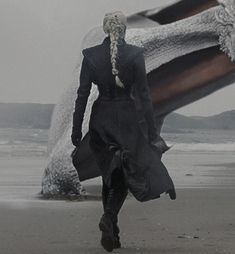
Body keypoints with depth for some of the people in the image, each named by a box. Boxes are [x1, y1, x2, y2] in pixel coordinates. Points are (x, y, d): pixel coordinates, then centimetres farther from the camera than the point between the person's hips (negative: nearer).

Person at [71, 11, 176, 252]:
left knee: (110, 176, 16)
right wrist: (152, 131, -3)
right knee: (124, 176, 10)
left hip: (100, 121, 2)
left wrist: (76, 129, 4)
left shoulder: (90, 55, -4)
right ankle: (109, 216, -17)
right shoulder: (135, 54, -9)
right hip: (127, 120, -2)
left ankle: (111, 233, 15)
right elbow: (144, 94, -8)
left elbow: (82, 95, -3)